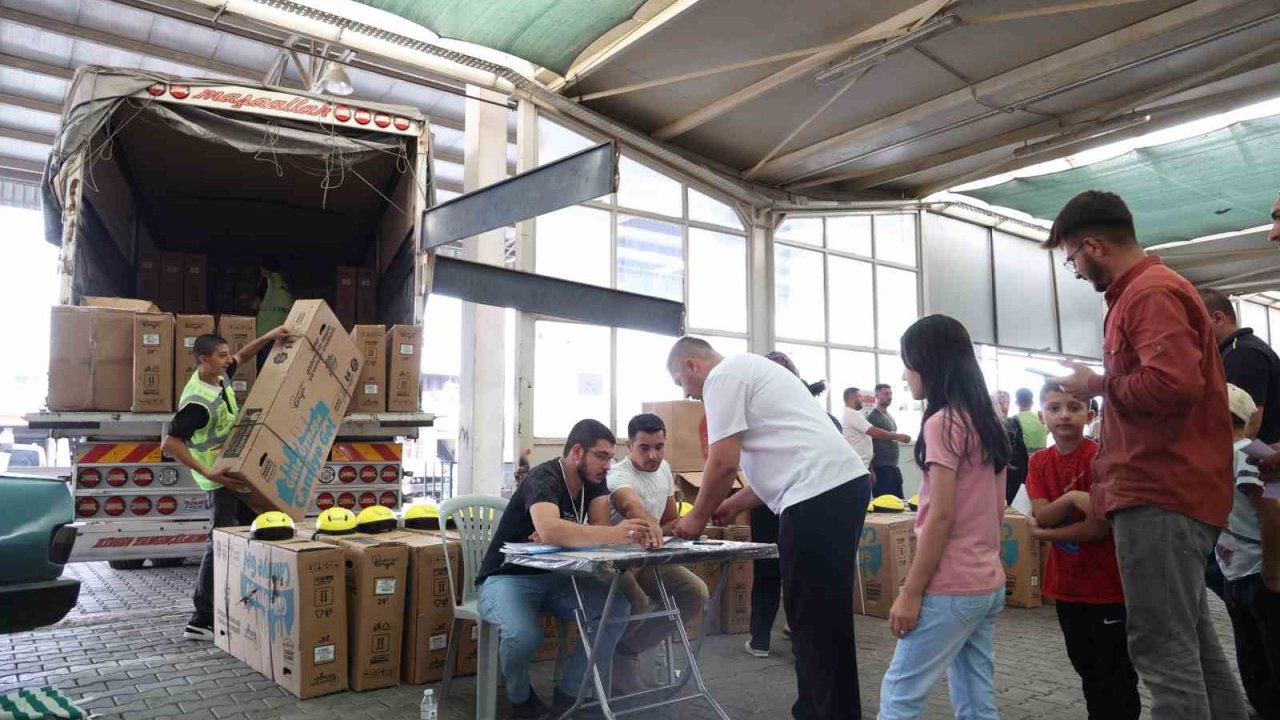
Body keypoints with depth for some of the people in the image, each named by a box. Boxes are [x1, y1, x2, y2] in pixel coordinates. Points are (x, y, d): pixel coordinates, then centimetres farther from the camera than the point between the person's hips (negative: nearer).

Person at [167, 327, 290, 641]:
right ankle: (201, 621, 2)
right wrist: (208, 473, -31)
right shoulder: (197, 401, -26)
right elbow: (170, 444, -29)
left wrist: (268, 337, 5)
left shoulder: (220, 378, 0)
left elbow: (241, 357, 20)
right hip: (222, 479, -10)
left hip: (239, 471, 10)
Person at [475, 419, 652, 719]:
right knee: (523, 635, -36)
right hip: (507, 578, -6)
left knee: (617, 607, -17)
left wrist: (561, 536, -31)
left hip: (553, 576, 7)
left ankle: (568, 693, -3)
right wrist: (615, 534, -49)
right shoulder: (543, 479, -24)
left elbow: (599, 528, -14)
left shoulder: (594, 482, 0)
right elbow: (549, 529, -44)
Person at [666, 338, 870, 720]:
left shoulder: (722, 376, -3)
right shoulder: (749, 369, 27)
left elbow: (723, 463, -10)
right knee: (823, 616, 18)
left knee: (814, 619, -2)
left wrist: (698, 517, 6)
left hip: (819, 495, -10)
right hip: (845, 483, 10)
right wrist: (735, 503, 29)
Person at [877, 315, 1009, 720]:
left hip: (951, 588, -9)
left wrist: (910, 592, -15)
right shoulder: (987, 423, 12)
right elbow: (997, 508, 16)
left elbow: (941, 515, -19)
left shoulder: (942, 424, -14)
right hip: (987, 584, 9)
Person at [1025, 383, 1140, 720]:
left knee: (1115, 678, 6)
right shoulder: (1039, 462, 3)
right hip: (1067, 584, 6)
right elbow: (1042, 515, -8)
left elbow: (1098, 527, -19)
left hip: (1107, 586, -6)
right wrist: (1071, 497, -26)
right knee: (1089, 672, 20)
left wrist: (1042, 532, -10)